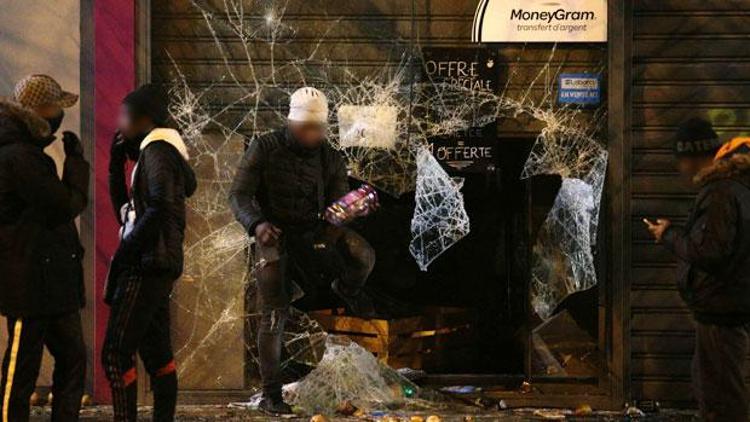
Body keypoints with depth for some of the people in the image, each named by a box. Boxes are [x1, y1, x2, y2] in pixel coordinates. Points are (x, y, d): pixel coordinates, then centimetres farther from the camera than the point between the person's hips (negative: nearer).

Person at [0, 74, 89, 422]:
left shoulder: (28, 154, 14)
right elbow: (66, 206, -18)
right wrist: (76, 161, -8)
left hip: (51, 281, 11)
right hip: (30, 285, -11)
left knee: (72, 358, 15)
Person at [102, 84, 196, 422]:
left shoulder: (156, 151, -11)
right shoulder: (164, 152, 19)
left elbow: (160, 208, -24)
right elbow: (123, 207, 24)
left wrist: (126, 250, -16)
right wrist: (116, 162, 14)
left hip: (147, 267, -10)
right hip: (154, 267, 10)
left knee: (116, 353, -12)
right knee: (156, 353, 12)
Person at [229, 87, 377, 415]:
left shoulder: (331, 160, 1)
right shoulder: (264, 149, -8)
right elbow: (239, 195, -14)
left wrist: (337, 222, -28)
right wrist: (257, 224, -34)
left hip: (314, 233, 2)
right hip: (274, 237, -2)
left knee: (362, 257, -26)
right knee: (274, 317, -7)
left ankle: (348, 290, 11)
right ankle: (271, 396, 5)